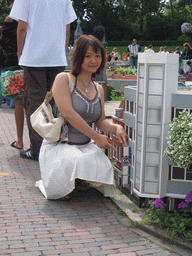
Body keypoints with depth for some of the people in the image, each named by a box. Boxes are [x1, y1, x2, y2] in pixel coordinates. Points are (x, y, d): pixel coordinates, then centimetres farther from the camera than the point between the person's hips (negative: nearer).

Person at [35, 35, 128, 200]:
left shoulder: (98, 89, 13)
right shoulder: (63, 79, -8)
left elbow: (100, 121, 12)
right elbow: (68, 113, -19)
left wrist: (116, 128, -12)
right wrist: (96, 137, -20)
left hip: (86, 146, 5)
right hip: (58, 146, -5)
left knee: (104, 166, -25)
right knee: (75, 161, -36)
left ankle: (80, 180, 12)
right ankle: (61, 185, 1)